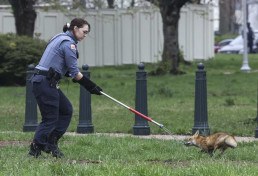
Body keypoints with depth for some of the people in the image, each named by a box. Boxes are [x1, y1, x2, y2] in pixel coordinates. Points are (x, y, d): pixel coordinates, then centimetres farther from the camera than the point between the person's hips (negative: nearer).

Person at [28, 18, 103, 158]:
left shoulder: (60, 39, 18)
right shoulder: (68, 43, -12)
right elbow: (74, 72, -13)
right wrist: (91, 86, -8)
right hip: (45, 83, -10)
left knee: (66, 110, 13)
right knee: (50, 118, -6)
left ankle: (51, 143, 13)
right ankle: (35, 148, -4)